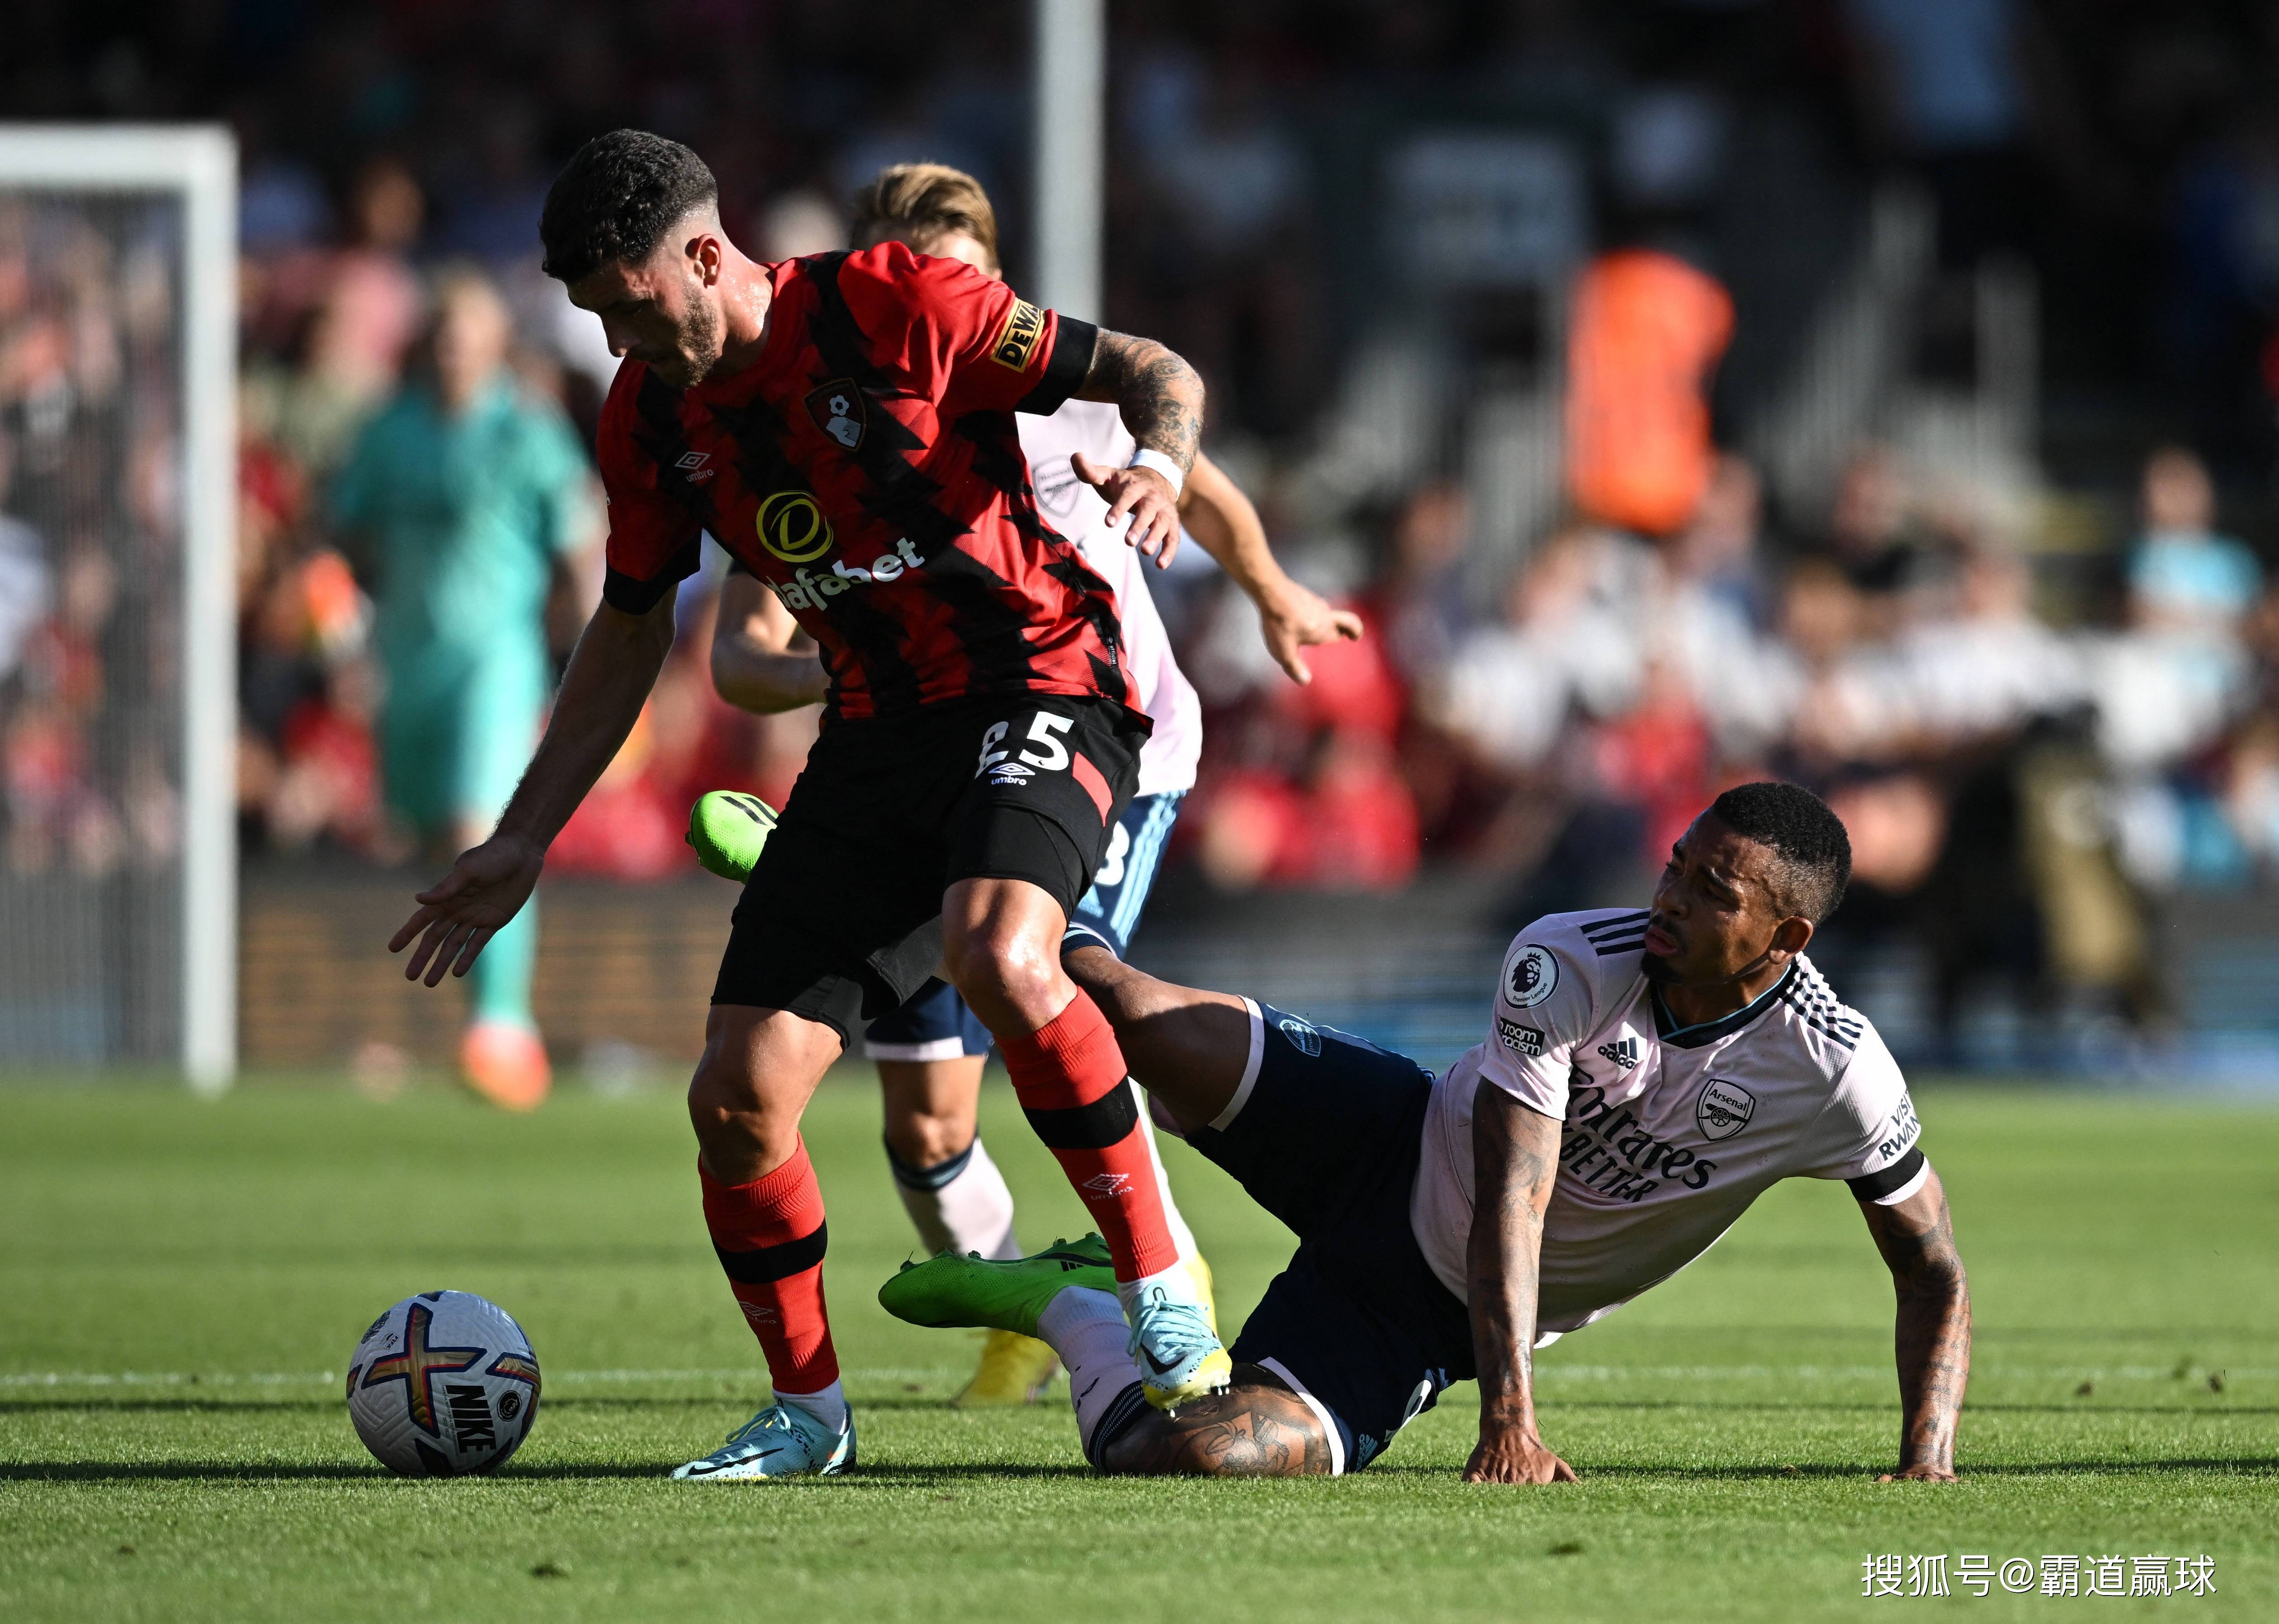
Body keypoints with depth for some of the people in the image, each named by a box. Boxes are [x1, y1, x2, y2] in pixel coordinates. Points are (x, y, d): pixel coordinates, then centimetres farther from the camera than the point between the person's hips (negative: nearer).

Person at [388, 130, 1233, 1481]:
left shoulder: (894, 307, -14)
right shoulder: (651, 418, 4)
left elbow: (1159, 374, -7)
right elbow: (631, 630, 19)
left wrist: (1162, 463, -30)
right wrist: (525, 840, 16)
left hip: (1042, 681, -6)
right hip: (876, 735, 6)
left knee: (997, 957, -36)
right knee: (738, 1096, -5)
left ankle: (1163, 1285, -20)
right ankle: (807, 1411, 16)